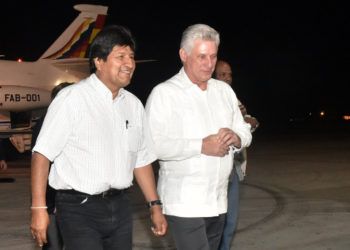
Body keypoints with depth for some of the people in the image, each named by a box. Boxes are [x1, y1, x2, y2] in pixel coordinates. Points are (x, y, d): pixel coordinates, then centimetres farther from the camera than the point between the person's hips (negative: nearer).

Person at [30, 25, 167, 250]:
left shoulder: (134, 104, 9)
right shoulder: (72, 98, -12)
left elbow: (142, 160, 15)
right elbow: (43, 153, -13)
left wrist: (155, 206, 13)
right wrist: (39, 208, -17)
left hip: (120, 206, 6)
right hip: (79, 207, -6)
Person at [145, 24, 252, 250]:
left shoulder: (224, 90, 14)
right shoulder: (164, 93, -7)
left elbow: (245, 132, 18)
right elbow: (153, 143, -19)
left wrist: (235, 138, -7)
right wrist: (202, 146, -19)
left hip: (218, 202, 7)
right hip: (184, 204, -7)